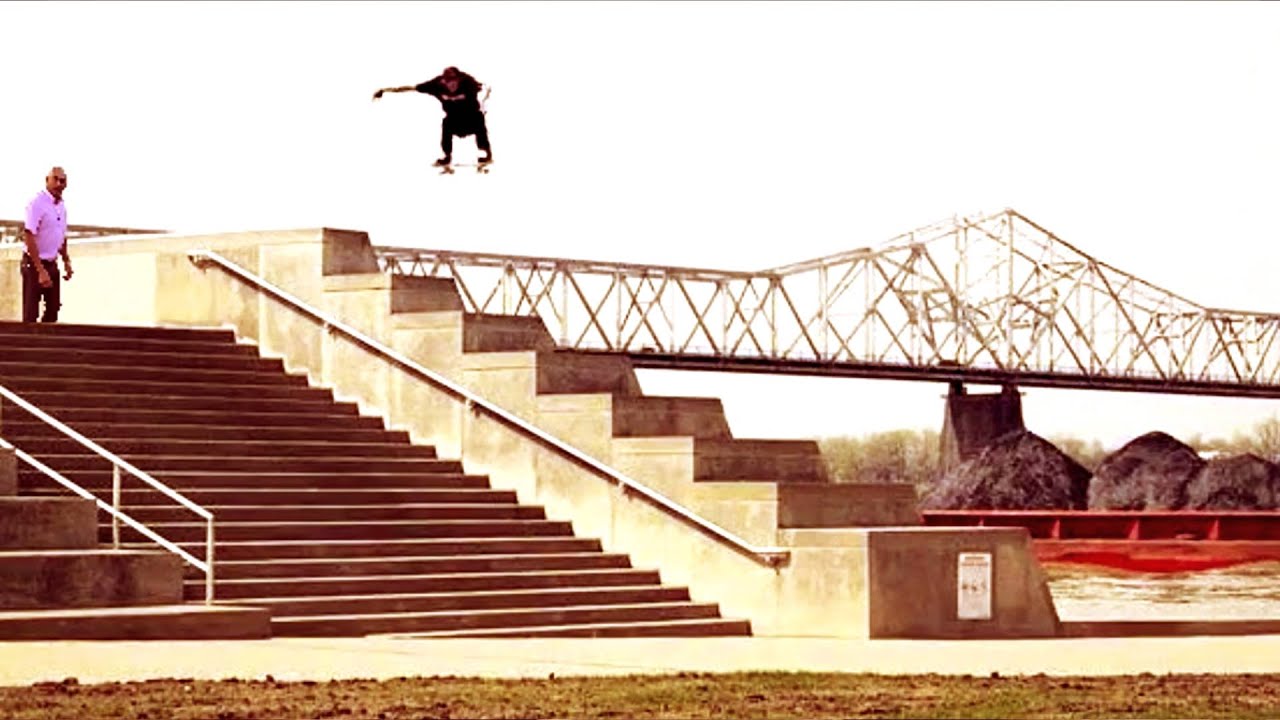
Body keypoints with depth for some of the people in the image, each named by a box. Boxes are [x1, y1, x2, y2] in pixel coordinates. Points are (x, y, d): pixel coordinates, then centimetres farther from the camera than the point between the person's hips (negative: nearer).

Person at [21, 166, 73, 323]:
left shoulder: (61, 205, 8)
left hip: (51, 264, 8)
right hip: (35, 264, -8)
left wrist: (66, 260, 15)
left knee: (53, 309, 11)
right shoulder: (37, 203, -17)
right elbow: (28, 237, -22)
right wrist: (41, 270, -25)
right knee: (31, 314, -5)